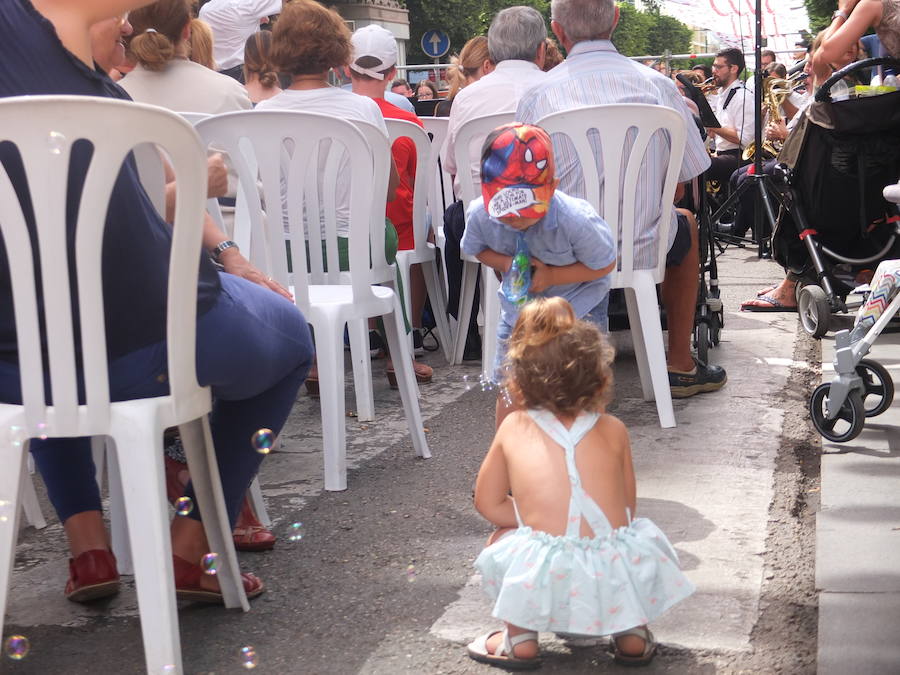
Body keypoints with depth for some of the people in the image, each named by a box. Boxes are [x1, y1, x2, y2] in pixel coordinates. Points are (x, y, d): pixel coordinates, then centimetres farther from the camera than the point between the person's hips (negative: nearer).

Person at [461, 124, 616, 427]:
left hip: (578, 299, -3)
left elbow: (605, 264, -18)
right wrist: (507, 264, -22)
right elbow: (477, 249, 0)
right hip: (520, 301, 3)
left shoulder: (576, 220, -33)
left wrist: (551, 276, -27)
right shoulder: (479, 214, -23)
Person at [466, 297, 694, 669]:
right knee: (640, 532, 34)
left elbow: (489, 505, 13)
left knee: (502, 538, 29)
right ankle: (631, 631, 23)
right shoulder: (613, 430, 11)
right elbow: (628, 508, 16)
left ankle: (520, 638, 21)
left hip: (542, 583, -1)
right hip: (617, 579, 1)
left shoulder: (513, 428, 9)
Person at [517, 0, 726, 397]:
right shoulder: (657, 85, -5)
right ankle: (680, 366, 34)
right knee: (686, 224, 34)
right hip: (642, 248, 0)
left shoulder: (537, 96, -8)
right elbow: (682, 185, 2)